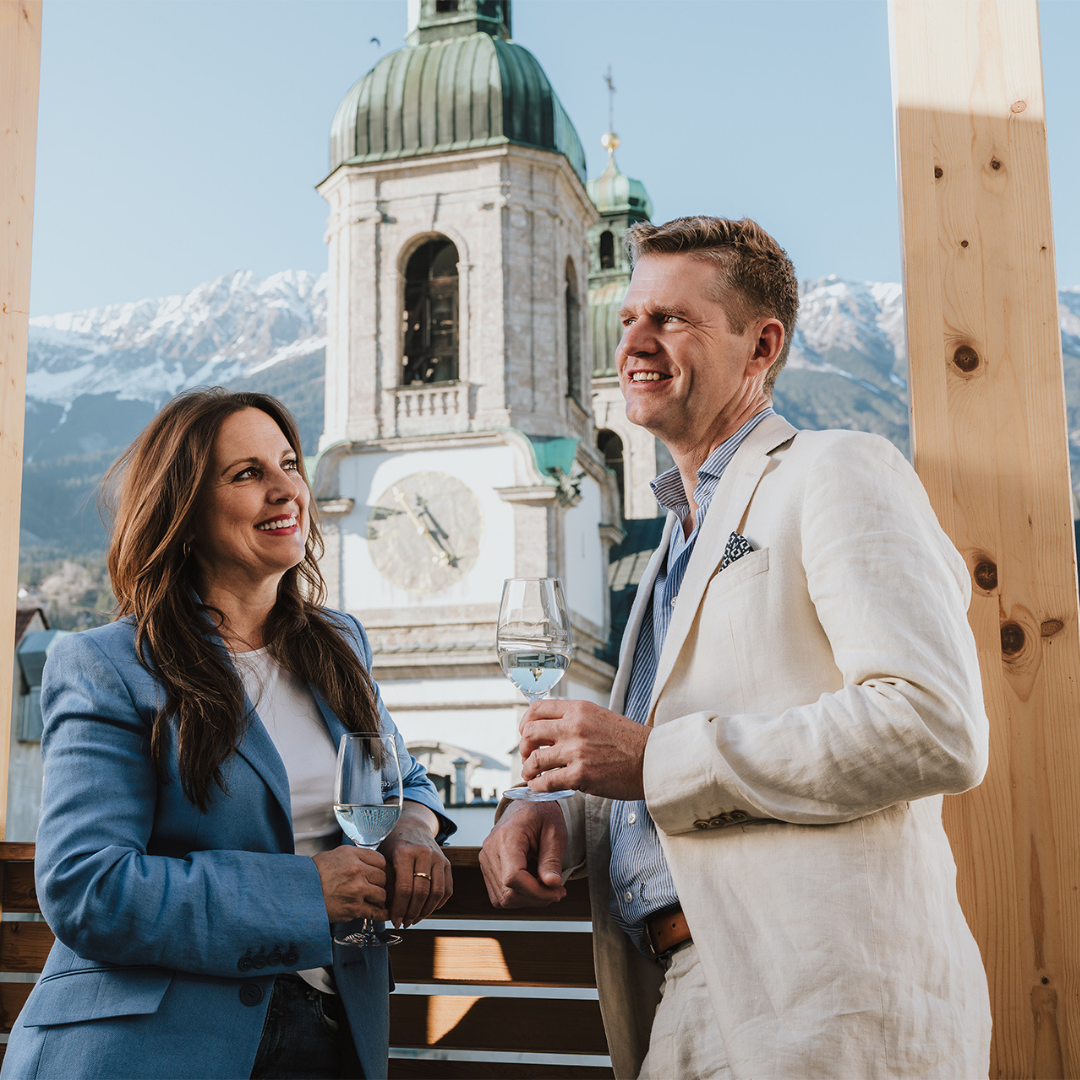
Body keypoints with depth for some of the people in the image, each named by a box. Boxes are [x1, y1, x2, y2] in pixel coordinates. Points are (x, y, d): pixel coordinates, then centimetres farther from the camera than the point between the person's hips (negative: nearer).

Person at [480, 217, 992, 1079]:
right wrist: (559, 812, 2)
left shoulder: (837, 475, -6)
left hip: (821, 1009, -8)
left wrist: (655, 760, -19)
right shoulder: (683, 540, 20)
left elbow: (937, 728, -21)